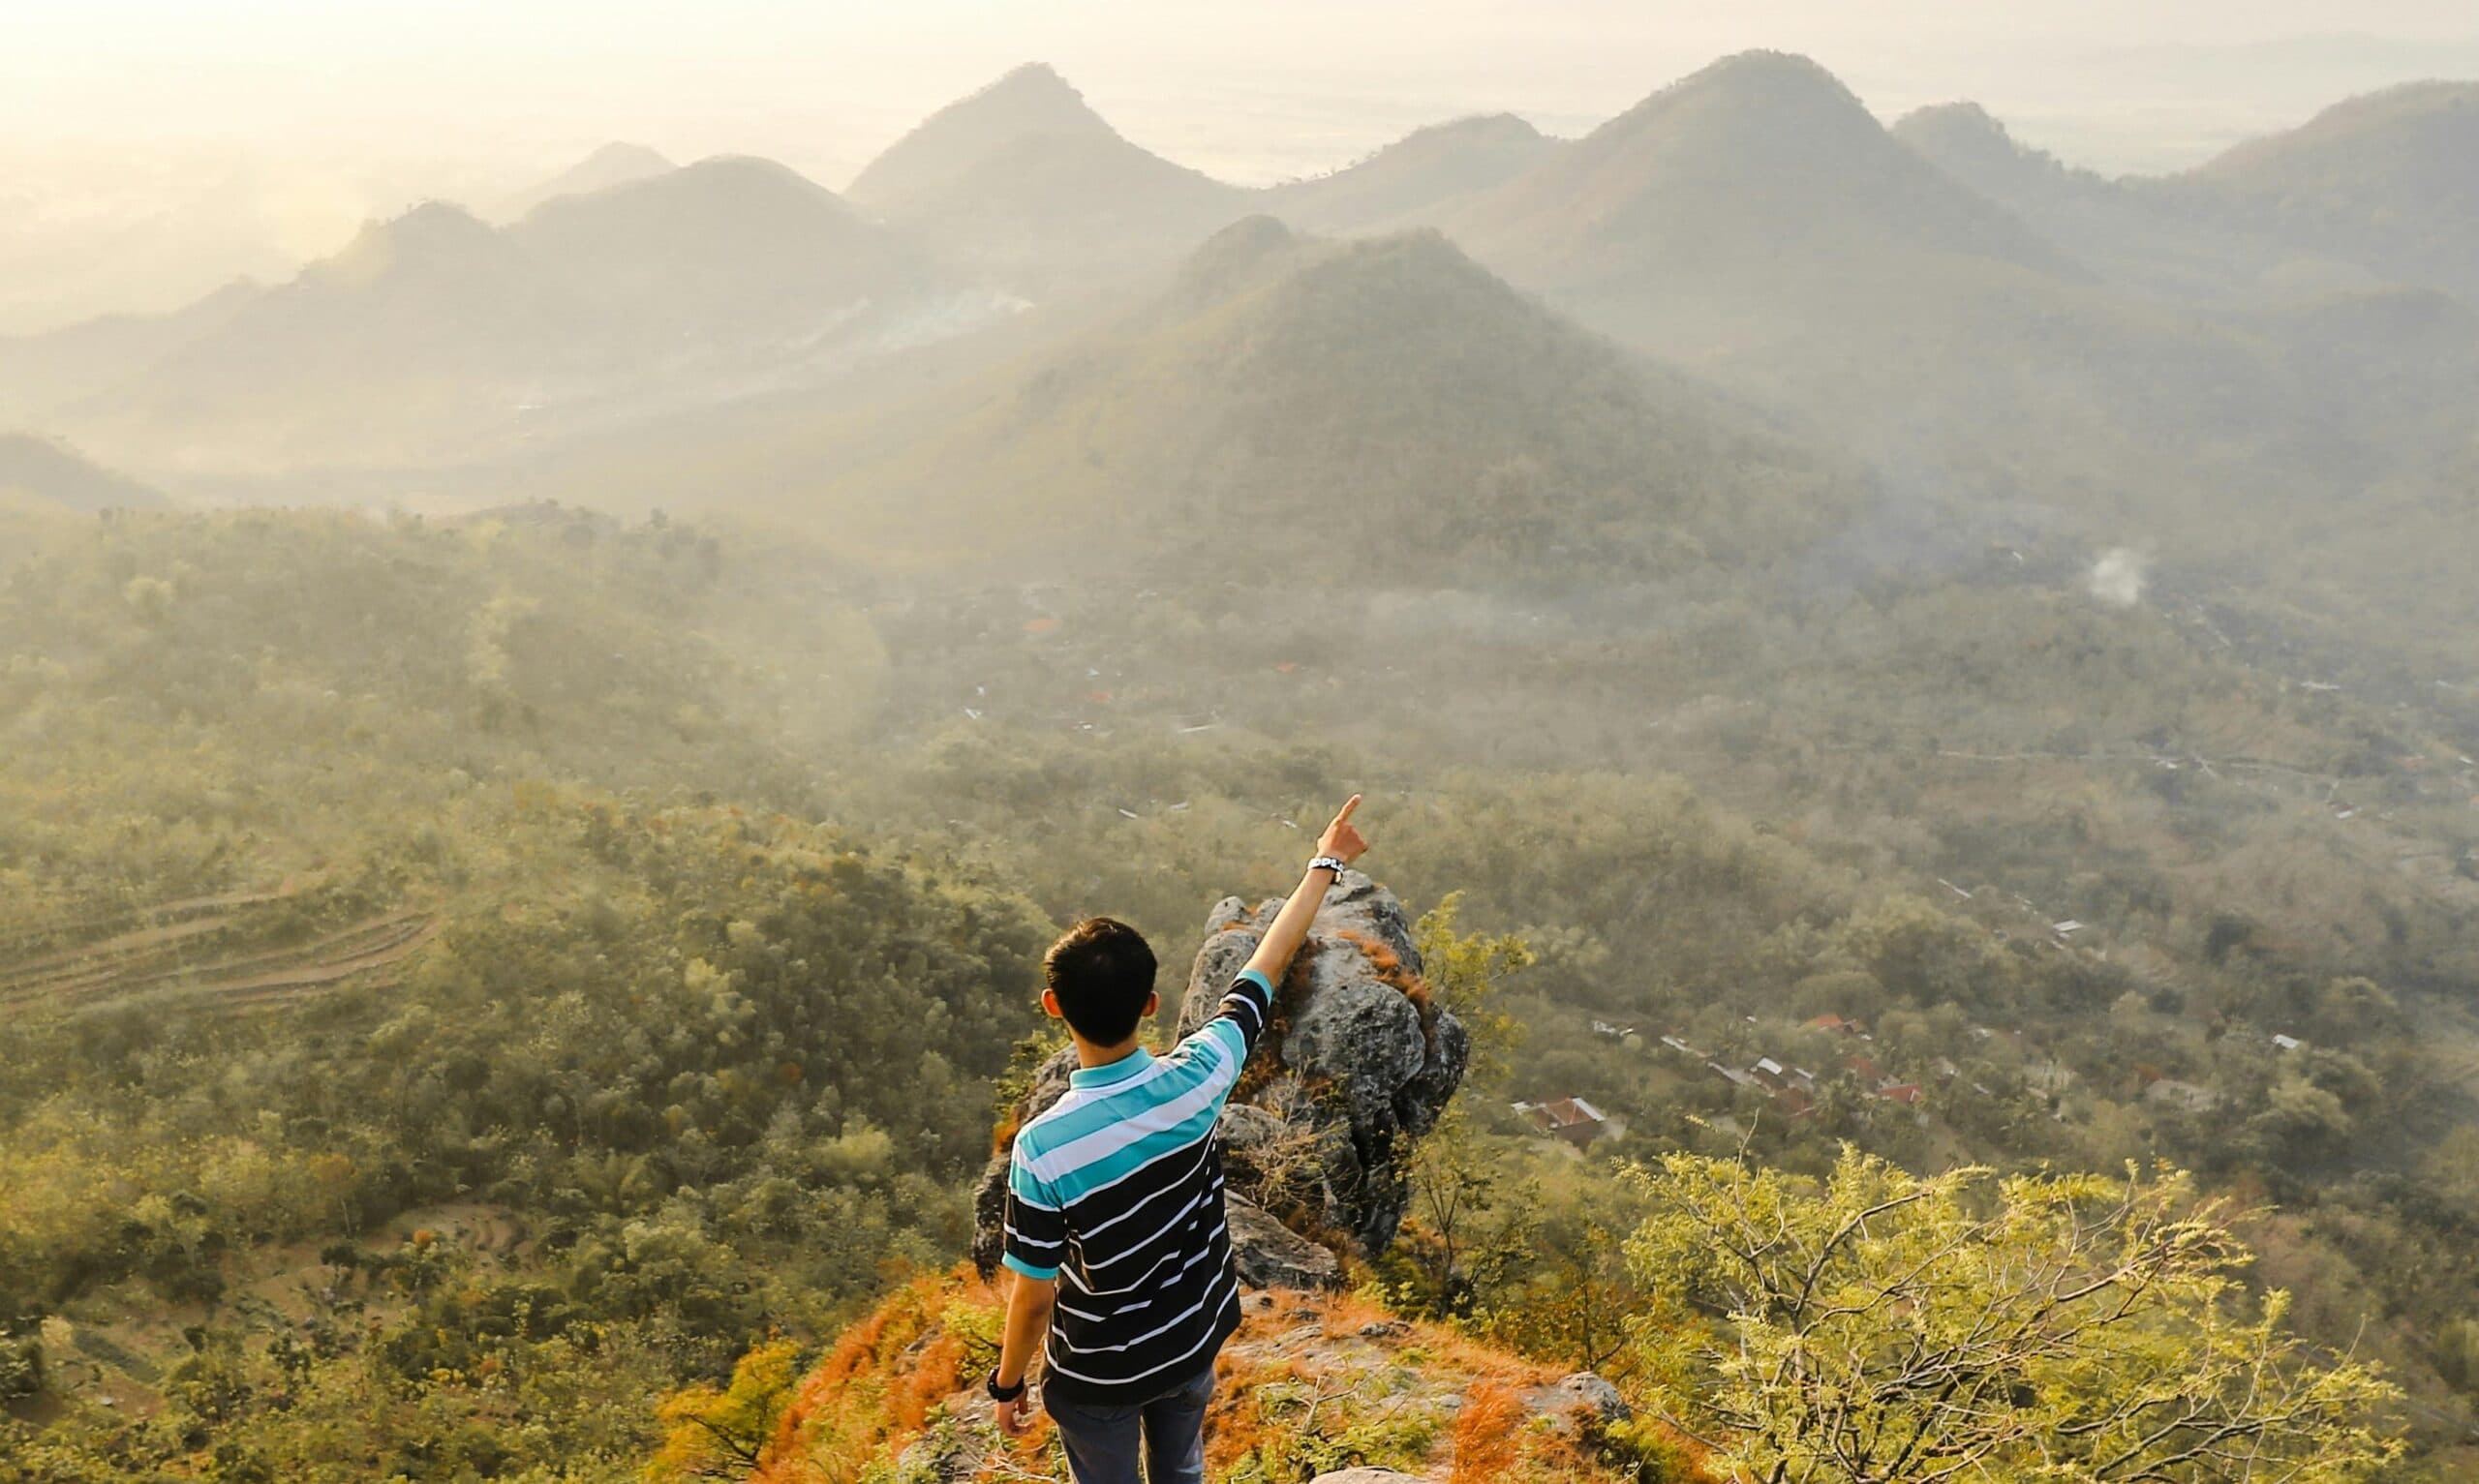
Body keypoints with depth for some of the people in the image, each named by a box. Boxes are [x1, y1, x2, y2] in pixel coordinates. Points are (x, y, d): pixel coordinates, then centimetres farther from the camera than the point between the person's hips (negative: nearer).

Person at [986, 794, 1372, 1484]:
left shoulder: (1042, 1148, -33)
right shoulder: (1197, 1080, -25)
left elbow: (1033, 1295, -21)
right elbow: (1267, 968, -10)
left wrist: (1007, 1385, -1)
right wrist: (1326, 863, 4)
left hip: (1099, 1373, -3)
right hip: (1195, 1342, 3)